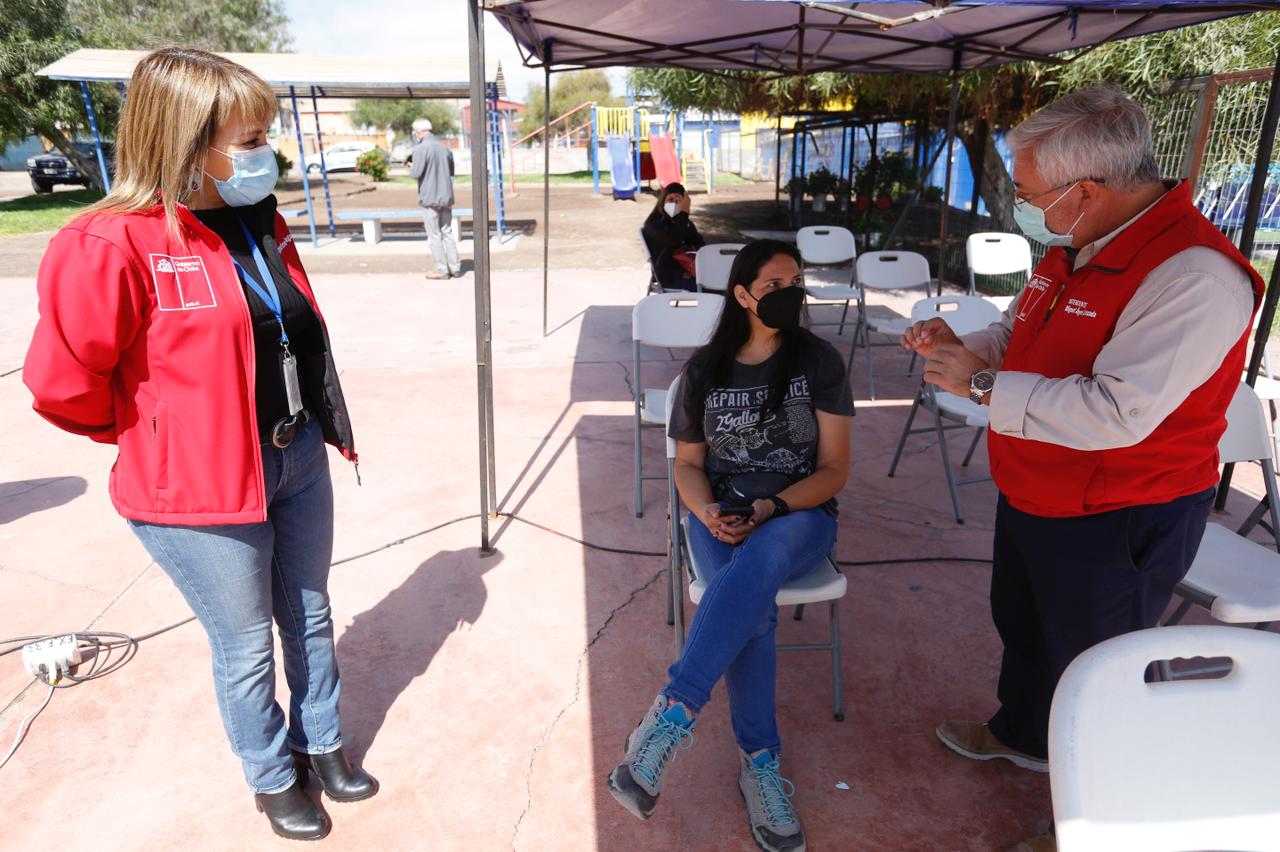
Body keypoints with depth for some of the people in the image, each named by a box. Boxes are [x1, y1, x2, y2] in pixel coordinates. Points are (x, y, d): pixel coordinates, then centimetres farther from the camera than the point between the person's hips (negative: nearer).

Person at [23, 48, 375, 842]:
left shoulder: (262, 225, 3)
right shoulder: (112, 245, -20)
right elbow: (64, 385, -18)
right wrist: (160, 436, -4)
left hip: (298, 461, 7)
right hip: (202, 487, -6)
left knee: (310, 618, 21)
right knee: (247, 647, 12)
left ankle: (322, 743, 44)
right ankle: (273, 778, 37)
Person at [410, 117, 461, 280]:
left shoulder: (421, 148, -13)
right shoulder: (444, 147, 8)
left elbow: (416, 173, -16)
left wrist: (412, 168, 4)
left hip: (430, 198, -6)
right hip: (446, 196, 6)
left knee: (434, 236, 2)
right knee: (447, 233, 12)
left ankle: (442, 269, 4)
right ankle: (454, 267, 12)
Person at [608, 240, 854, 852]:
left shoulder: (819, 362, 1)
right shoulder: (705, 369, 6)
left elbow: (833, 469, -1)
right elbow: (688, 463, 11)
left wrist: (768, 509, -18)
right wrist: (708, 512, -12)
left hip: (798, 515, -1)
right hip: (720, 518, 1)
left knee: (758, 561, -38)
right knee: (753, 610, -32)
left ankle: (669, 718, -39)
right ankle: (759, 765, -22)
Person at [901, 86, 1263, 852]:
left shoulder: (1193, 274, -29)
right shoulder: (1076, 247, 1)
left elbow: (1117, 412, -35)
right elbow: (1026, 334, 15)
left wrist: (984, 386, -27)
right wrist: (964, 348, -6)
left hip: (1115, 523, -9)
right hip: (1035, 496, 9)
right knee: (1023, 624, 27)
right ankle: (1023, 734, 55)